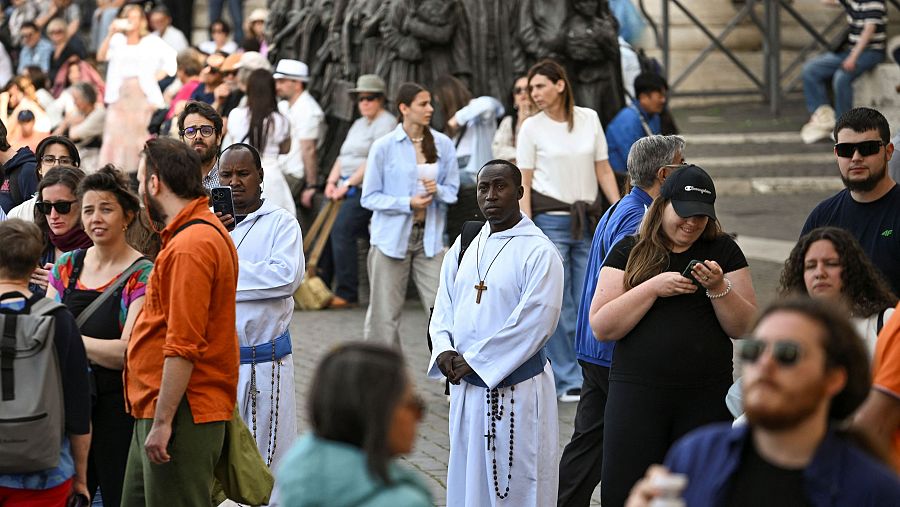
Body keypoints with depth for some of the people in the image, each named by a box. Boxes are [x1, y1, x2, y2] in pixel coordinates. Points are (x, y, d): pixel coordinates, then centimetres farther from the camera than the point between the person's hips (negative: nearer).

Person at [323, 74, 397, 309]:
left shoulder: (386, 123, -6)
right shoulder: (358, 124, 24)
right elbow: (343, 157, 21)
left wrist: (348, 184, -16)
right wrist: (332, 180, 3)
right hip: (348, 188, 10)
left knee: (342, 230, -20)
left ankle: (346, 293, -19)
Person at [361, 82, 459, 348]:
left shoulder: (442, 144, 3)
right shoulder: (384, 146, -6)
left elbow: (453, 189, 10)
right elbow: (369, 197, -4)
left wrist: (438, 191, -13)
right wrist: (408, 203, -16)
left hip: (429, 236, 2)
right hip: (392, 237, -2)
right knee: (384, 313, 4)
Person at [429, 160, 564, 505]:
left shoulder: (539, 252, -10)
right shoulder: (464, 247, 11)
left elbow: (536, 320, -17)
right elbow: (443, 307, 14)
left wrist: (475, 360, -16)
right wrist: (444, 349, -7)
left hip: (516, 388, -7)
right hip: (466, 386, 7)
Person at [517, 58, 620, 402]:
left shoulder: (589, 119, 6)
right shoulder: (532, 127, -1)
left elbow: (603, 170, 10)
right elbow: (523, 183, -2)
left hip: (588, 219, 3)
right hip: (550, 219, -3)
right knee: (559, 305, -2)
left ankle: (587, 377, 12)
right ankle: (566, 380, 6)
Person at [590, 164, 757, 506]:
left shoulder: (723, 252, 8)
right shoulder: (629, 252, 4)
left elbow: (745, 328, 3)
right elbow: (601, 327, -5)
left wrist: (718, 287, -13)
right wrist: (654, 287, -14)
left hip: (707, 397, 1)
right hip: (637, 392, -1)